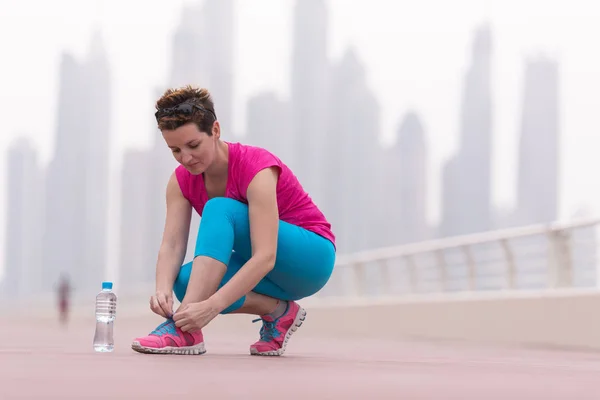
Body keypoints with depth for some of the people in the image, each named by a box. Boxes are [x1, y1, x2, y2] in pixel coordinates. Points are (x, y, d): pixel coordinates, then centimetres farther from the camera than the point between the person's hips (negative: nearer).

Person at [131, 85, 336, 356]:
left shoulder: (256, 168, -27)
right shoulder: (182, 180, -8)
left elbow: (265, 257, -37)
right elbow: (172, 245, -17)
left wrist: (212, 306, -48)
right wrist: (163, 289, -40)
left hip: (309, 259, -7)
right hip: (267, 273, 7)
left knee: (220, 208, -31)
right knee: (187, 279, -25)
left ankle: (185, 330, -41)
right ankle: (278, 311, -6)